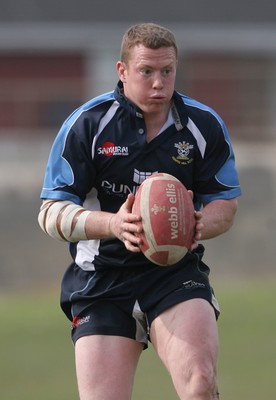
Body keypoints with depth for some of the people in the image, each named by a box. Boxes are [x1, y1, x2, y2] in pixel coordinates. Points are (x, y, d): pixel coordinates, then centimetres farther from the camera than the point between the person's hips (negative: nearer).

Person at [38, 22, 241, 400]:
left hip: (177, 274, 0)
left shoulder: (205, 125, 1)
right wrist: (112, 224, -25)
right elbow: (51, 213, -6)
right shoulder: (87, 124, -5)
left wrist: (201, 224, -15)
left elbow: (226, 203, 10)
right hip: (101, 280, 0)